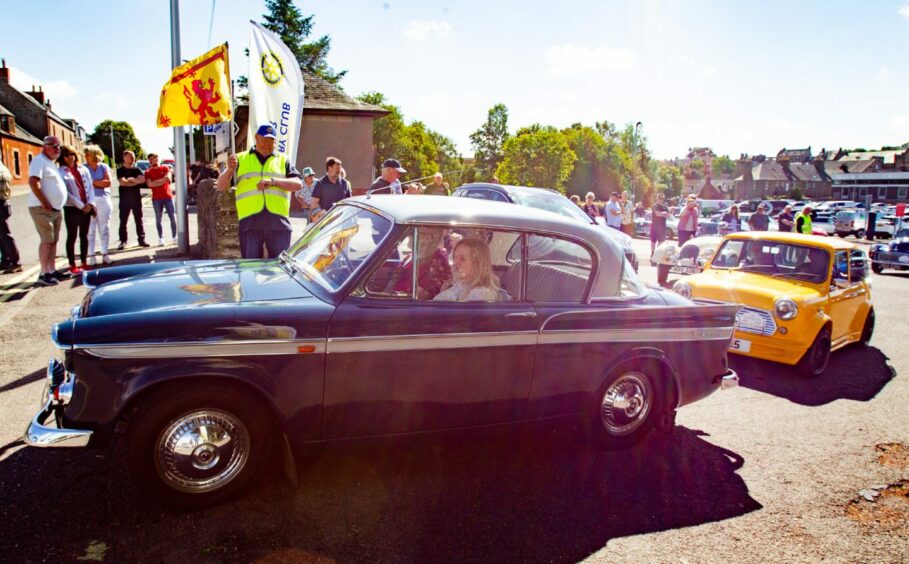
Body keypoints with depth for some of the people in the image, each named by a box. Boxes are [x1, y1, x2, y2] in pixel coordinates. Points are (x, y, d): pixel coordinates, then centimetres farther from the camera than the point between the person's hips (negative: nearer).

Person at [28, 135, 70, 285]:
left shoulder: (51, 163, 19)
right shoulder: (39, 160, -10)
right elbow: (33, 182, -22)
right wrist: (45, 203, -22)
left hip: (56, 209, 9)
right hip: (43, 209, -9)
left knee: (54, 240, 10)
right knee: (47, 240, -9)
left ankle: (52, 271, 15)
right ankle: (44, 274, -6)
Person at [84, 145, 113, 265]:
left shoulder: (104, 167, 7)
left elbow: (108, 182, -5)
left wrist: (93, 182, -7)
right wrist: (100, 183, -10)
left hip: (103, 200, 1)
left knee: (104, 228, 6)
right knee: (90, 229, -3)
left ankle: (104, 254, 13)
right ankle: (91, 255, 1)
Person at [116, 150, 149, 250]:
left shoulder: (136, 169, 12)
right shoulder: (120, 170, 3)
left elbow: (142, 180, -5)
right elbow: (122, 182, -12)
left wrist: (130, 179, -10)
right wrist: (136, 182, -6)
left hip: (136, 198, 2)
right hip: (124, 198, -2)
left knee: (139, 220, 5)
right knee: (123, 221, 1)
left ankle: (141, 239, 9)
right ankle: (123, 241, 5)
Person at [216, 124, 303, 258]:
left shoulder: (283, 160, 17)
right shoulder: (240, 159, 15)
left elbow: (298, 184, 3)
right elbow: (221, 186, 9)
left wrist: (273, 181, -11)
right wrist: (230, 169, -11)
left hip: (278, 221, 1)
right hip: (250, 221, 0)